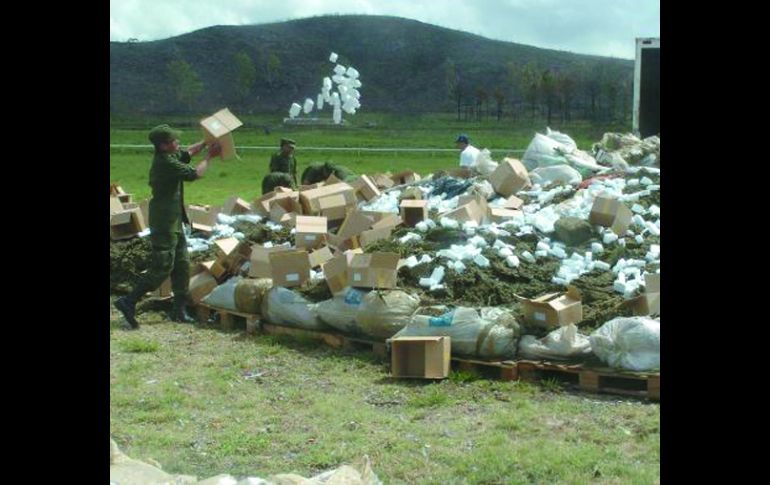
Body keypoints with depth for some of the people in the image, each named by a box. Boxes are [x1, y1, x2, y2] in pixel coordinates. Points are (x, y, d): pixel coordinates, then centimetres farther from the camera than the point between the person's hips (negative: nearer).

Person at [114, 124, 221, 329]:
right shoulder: (166, 163, -21)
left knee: (182, 264, 11)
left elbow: (187, 153, 27)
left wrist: (206, 142, 14)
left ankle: (179, 309, 16)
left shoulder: (168, 157, 8)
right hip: (165, 222, -10)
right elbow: (195, 174, -18)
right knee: (162, 268, -8)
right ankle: (128, 302, -3)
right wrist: (209, 156, -5)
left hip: (173, 221, 10)